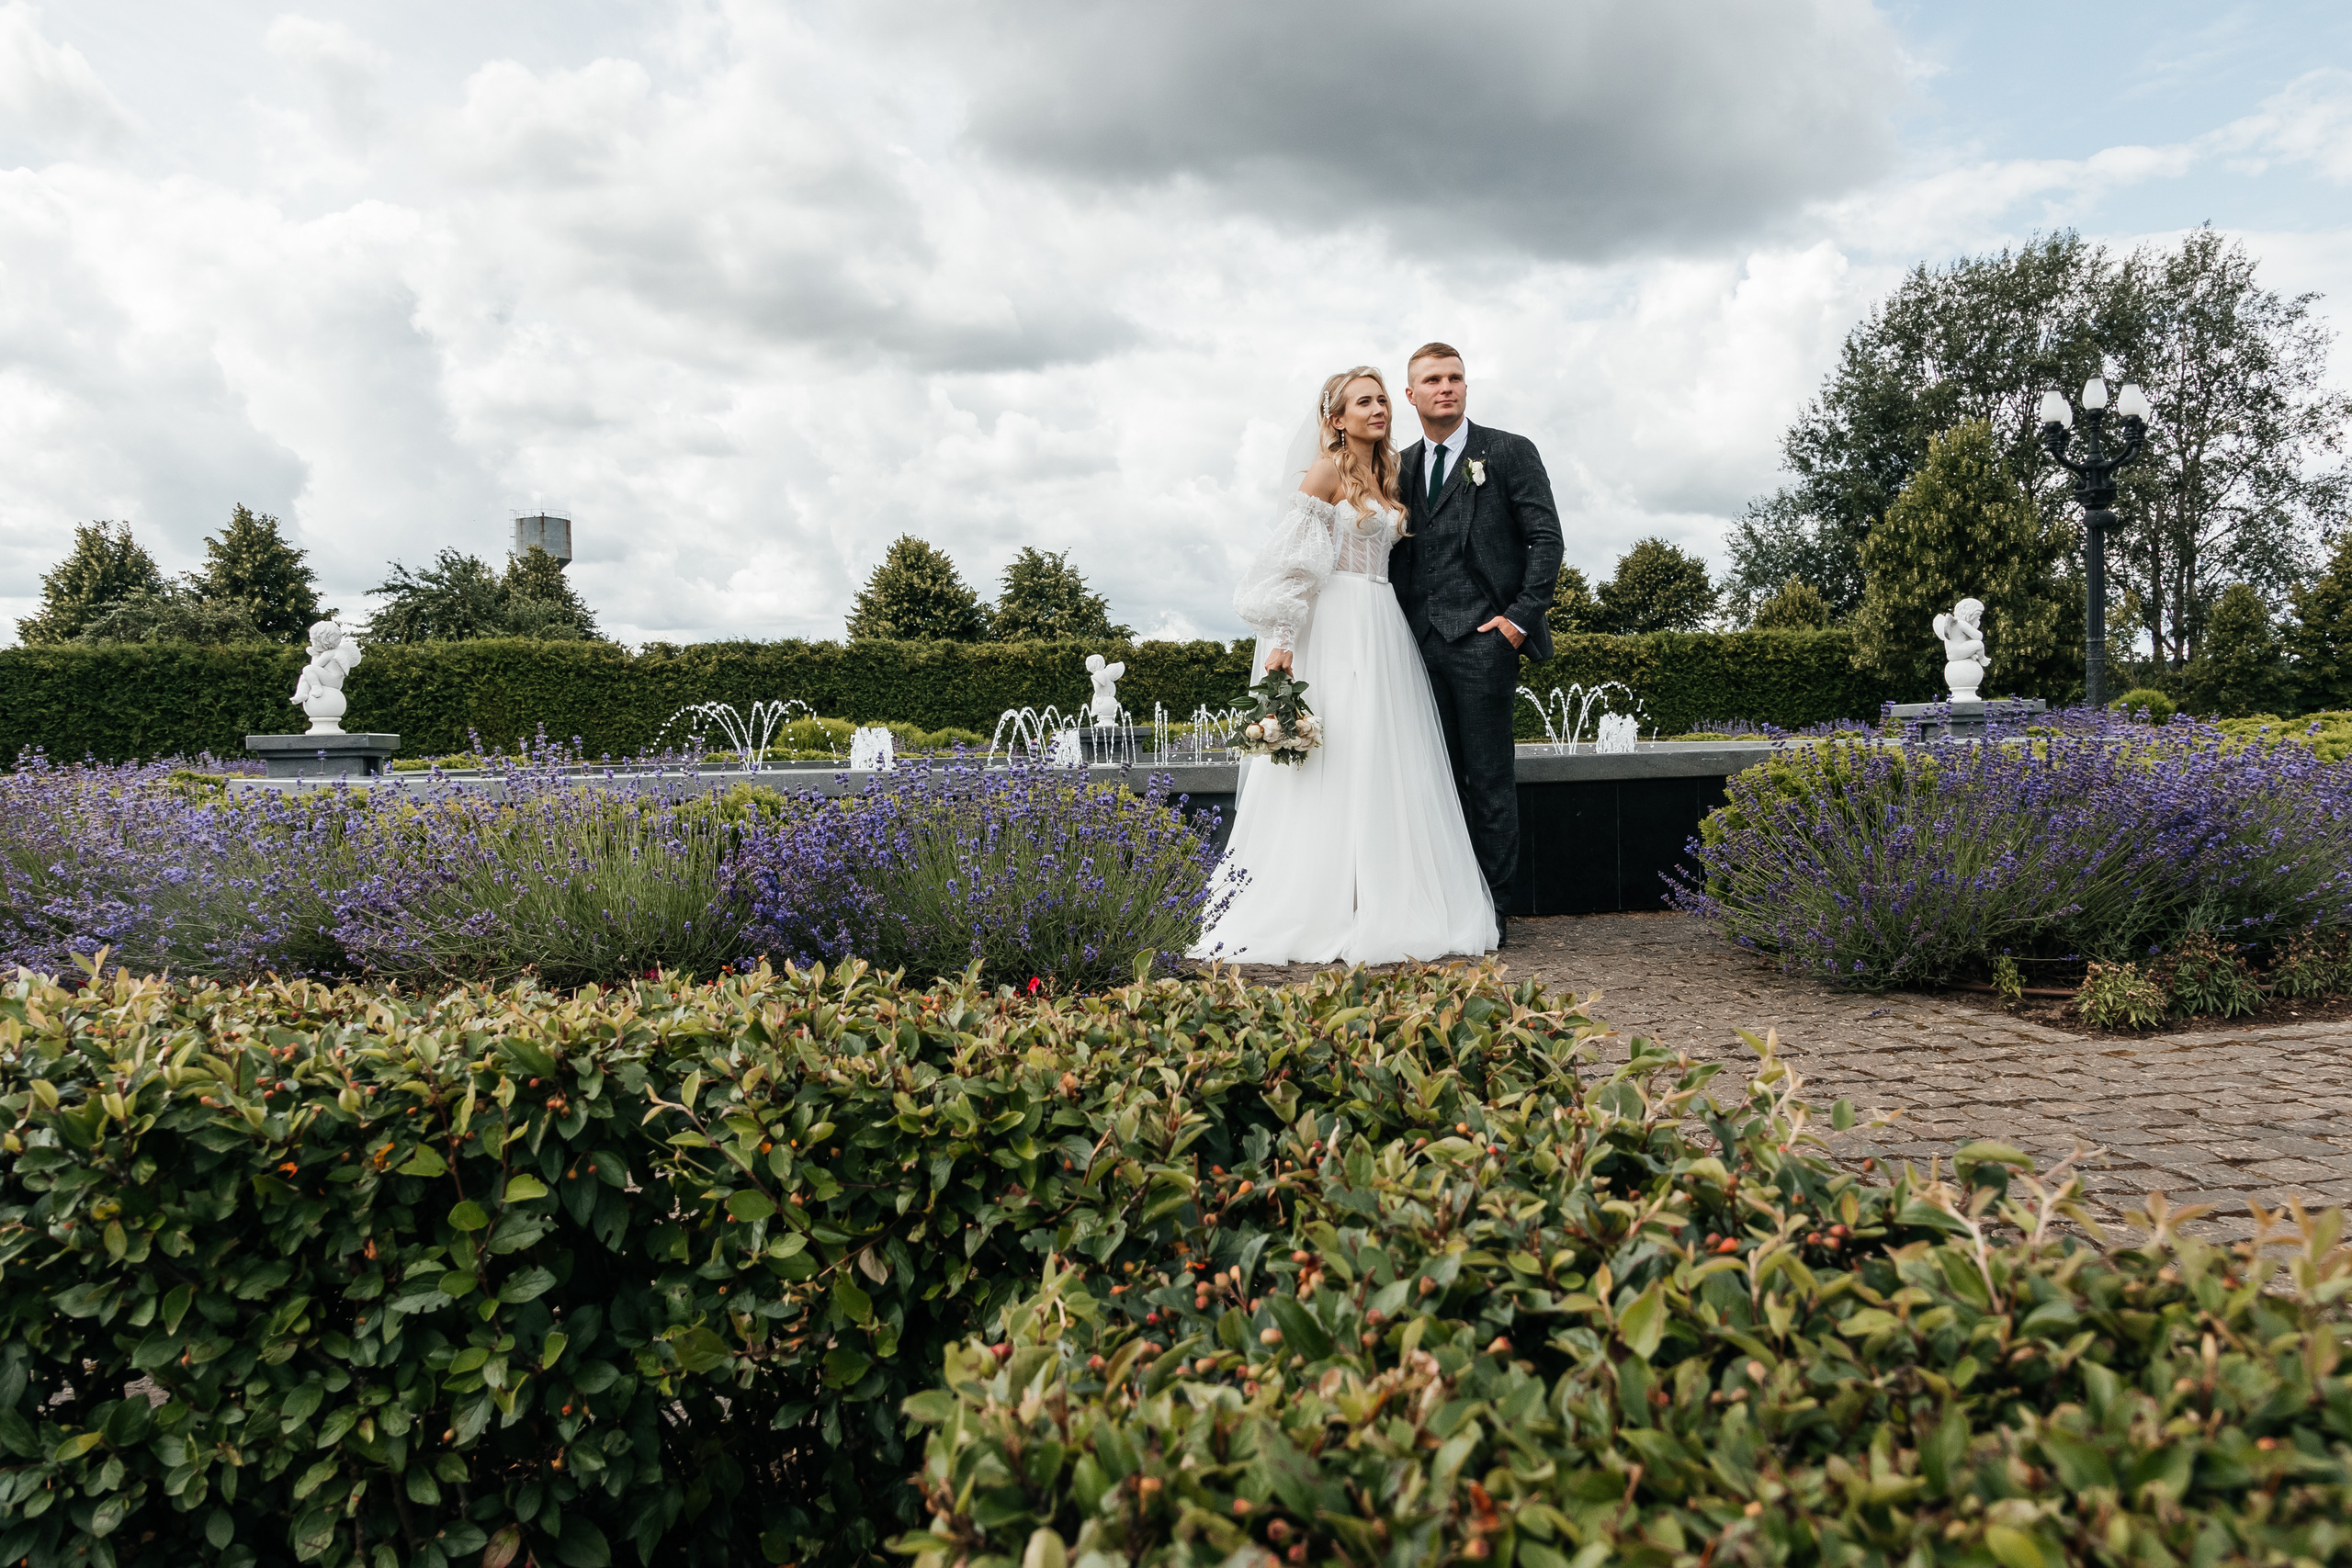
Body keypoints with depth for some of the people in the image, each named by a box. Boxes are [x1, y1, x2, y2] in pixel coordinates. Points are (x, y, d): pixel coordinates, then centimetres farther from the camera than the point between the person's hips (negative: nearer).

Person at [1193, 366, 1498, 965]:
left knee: (1387, 771, 5)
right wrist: (1281, 639, -21)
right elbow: (1290, 557, -12)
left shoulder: (1385, 474, 18)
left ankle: (1387, 911, 10)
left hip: (1382, 633, 8)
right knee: (1335, 769, -9)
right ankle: (1326, 920, -5)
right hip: (1336, 631, -8)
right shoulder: (1327, 470, -4)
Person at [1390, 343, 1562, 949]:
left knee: (1490, 780, -2)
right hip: (1420, 643, 5)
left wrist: (1522, 615, -9)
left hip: (1483, 639, -4)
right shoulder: (1401, 466, 17)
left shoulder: (1510, 452, 4)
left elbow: (1546, 538, 0)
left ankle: (1493, 913, 3)